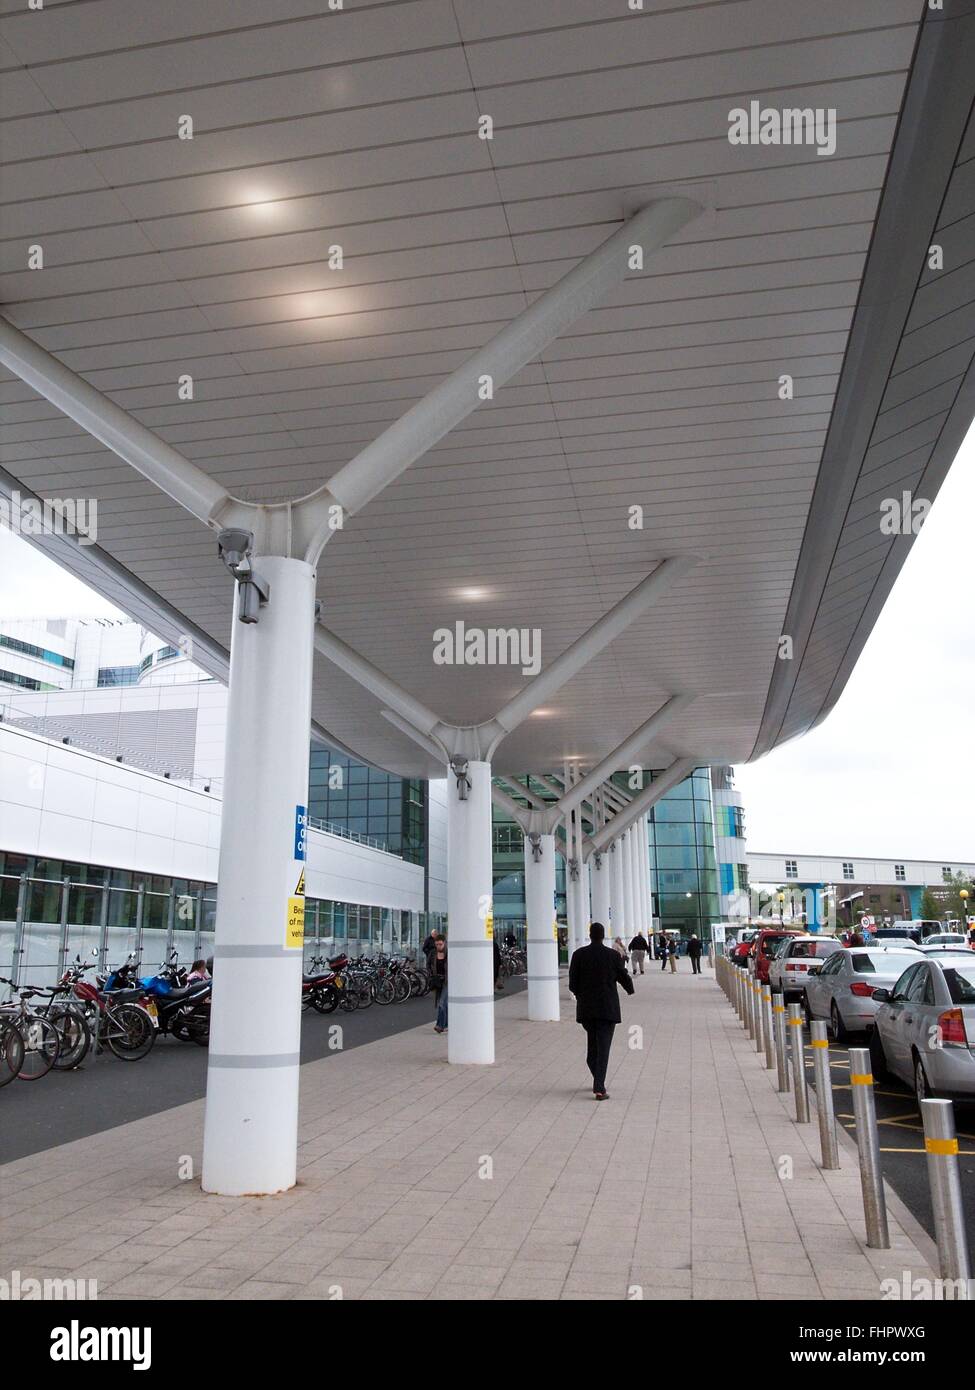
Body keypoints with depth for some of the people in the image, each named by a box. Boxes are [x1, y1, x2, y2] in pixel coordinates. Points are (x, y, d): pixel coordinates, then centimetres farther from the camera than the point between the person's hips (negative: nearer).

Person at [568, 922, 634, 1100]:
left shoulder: (579, 954, -4)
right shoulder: (614, 955, -7)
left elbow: (573, 983, -3)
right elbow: (624, 977, 3)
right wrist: (630, 990, 25)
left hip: (586, 1007, 2)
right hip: (608, 1008, -2)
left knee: (592, 1045, 18)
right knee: (603, 1047, -2)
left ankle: (598, 1081, 27)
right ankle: (599, 1087, -9)